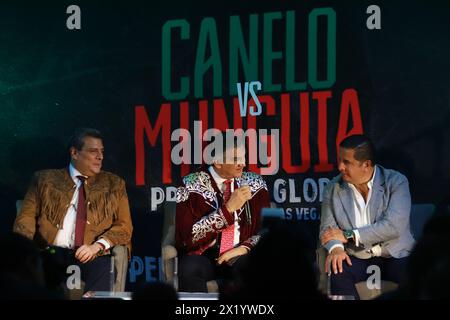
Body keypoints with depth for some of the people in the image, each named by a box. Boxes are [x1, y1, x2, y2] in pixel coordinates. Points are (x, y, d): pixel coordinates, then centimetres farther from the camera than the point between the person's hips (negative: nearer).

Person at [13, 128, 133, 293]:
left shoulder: (114, 184, 18)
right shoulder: (45, 180, 16)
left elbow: (124, 226, 10)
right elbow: (27, 217, 11)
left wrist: (97, 246, -9)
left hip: (93, 257, 1)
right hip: (52, 253, -1)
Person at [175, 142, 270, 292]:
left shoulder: (254, 184, 9)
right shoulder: (192, 185, -3)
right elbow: (187, 236, -12)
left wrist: (245, 247, -9)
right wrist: (228, 208, -17)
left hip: (240, 257, 3)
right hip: (203, 257, -2)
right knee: (189, 269, -38)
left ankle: (211, 288, -17)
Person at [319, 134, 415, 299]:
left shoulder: (396, 182, -4)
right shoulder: (333, 188, 7)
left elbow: (393, 227, -14)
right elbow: (327, 228, 3)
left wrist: (348, 235, -13)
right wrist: (335, 247, -22)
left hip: (395, 256, -2)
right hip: (356, 259, 2)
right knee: (337, 271, -31)